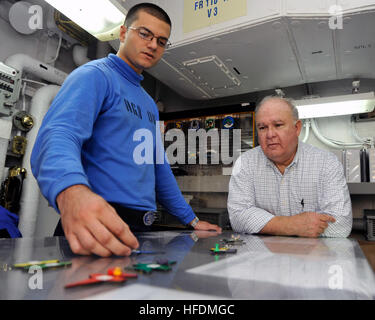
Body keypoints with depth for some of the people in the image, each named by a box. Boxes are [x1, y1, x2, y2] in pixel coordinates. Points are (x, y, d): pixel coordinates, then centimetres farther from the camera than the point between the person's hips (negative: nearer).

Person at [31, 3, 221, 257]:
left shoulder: (150, 105, 20)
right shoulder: (94, 75, -4)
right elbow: (58, 136, -22)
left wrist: (192, 220, 20)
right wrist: (72, 192, -44)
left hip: (141, 227, 7)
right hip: (97, 226, -7)